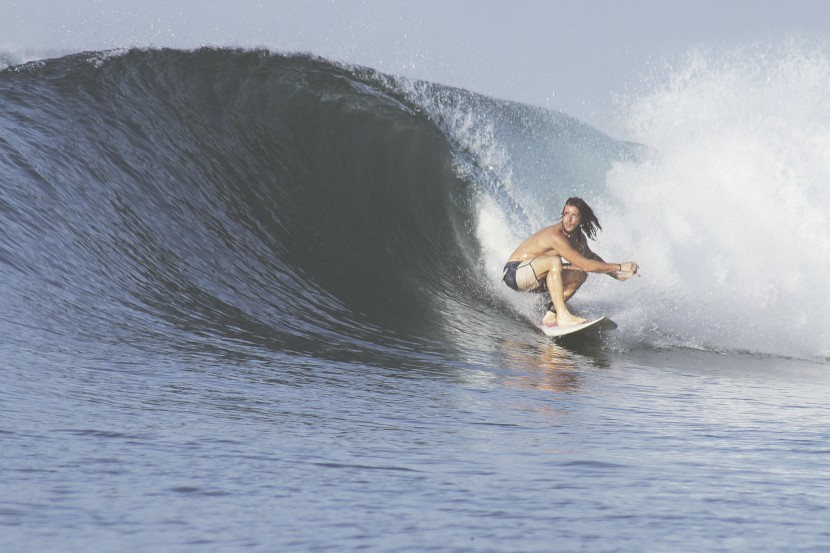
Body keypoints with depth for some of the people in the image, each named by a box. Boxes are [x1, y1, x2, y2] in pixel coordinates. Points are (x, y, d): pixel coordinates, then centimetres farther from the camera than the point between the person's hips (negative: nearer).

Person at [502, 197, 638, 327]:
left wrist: (615, 274, 19)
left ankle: (550, 316, -3)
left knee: (580, 276, 3)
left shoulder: (579, 238, 2)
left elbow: (591, 256, 25)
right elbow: (585, 265, -29)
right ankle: (562, 315, -35)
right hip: (514, 273, -9)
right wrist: (619, 267, -22)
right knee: (554, 261, -34)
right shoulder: (556, 236, -27)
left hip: (534, 276, 9)